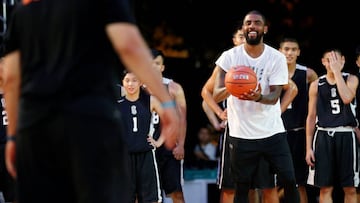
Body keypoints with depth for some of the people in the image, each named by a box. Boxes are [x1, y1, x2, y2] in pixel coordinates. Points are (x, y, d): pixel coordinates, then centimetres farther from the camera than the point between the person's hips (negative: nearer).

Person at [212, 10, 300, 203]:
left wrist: (258, 97, -34)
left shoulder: (277, 58, -3)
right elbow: (216, 96, -10)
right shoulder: (229, 57, -4)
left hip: (273, 132, 1)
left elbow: (274, 96, -11)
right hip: (241, 134, -1)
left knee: (290, 182, -3)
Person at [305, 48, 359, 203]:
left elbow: (347, 98, -19)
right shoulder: (316, 85, 7)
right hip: (323, 136, 1)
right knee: (325, 188, 1)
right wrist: (308, 147, 4)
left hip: (346, 136, -1)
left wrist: (336, 70, -13)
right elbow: (311, 117, 9)